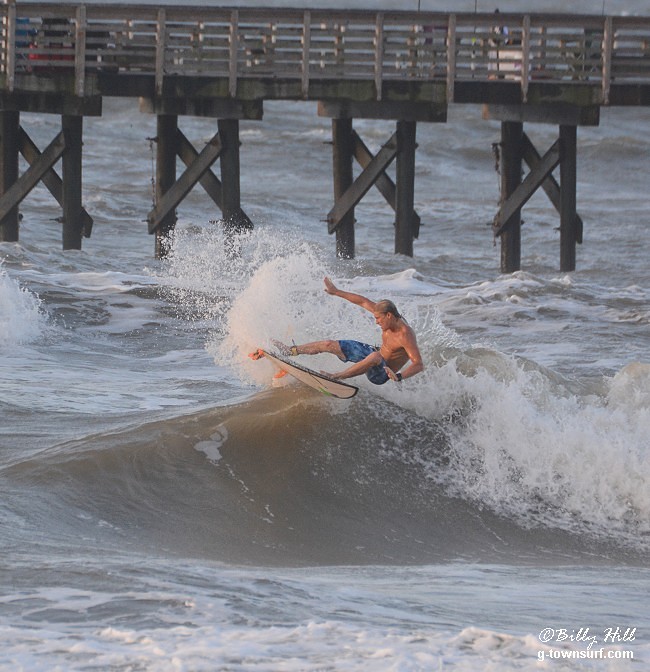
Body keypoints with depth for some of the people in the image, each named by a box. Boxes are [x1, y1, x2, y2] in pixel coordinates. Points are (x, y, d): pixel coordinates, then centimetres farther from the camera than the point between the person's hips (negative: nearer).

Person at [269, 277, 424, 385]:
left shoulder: (405, 336, -33)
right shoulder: (390, 317, -9)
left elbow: (419, 365, -38)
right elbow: (363, 302, 2)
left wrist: (399, 376, -54)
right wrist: (337, 292, 5)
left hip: (381, 373, -9)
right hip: (373, 352, 9)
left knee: (375, 357, -45)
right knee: (329, 345, 9)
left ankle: (337, 377, -32)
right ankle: (290, 351, 28)